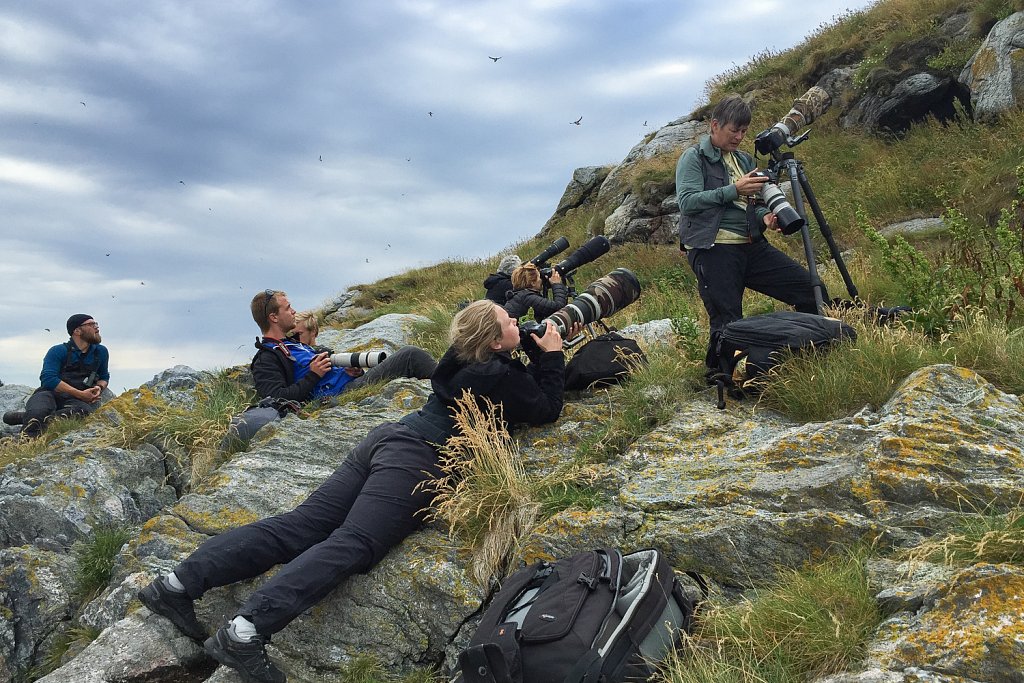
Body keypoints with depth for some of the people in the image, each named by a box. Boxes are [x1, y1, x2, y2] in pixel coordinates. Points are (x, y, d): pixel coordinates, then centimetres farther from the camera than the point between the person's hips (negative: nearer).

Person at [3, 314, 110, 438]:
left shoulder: (101, 352, 16)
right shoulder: (58, 351, 1)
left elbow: (104, 377, 31)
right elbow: (48, 379, -13)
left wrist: (99, 388, 3)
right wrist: (80, 394, -18)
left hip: (74, 400, 3)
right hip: (50, 394, -3)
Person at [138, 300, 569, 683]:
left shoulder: (467, 358, 23)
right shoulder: (498, 375, -3)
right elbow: (546, 410, 9)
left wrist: (537, 351, 33)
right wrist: (552, 355, 16)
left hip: (387, 438, 8)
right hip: (415, 459, -8)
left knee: (300, 526, -2)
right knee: (349, 545, -22)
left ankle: (179, 583, -8)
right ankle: (245, 631, -38)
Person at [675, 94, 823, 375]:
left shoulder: (744, 160, 21)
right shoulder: (693, 158, 1)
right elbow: (687, 201, -13)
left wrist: (765, 216, -1)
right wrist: (733, 190, -20)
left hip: (752, 245, 7)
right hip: (713, 249, -6)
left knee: (812, 290, -3)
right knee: (728, 325, -10)